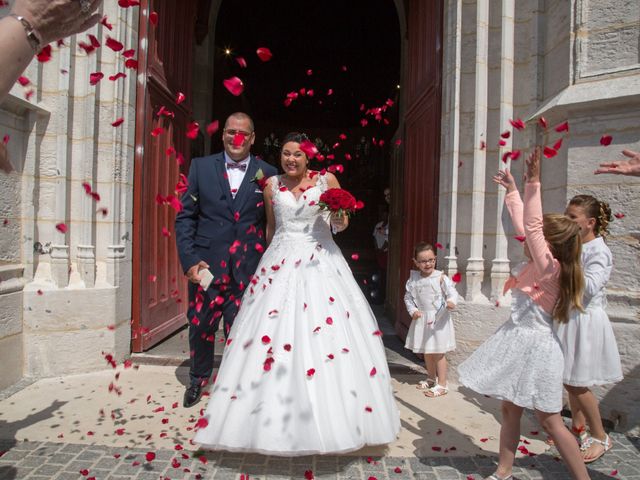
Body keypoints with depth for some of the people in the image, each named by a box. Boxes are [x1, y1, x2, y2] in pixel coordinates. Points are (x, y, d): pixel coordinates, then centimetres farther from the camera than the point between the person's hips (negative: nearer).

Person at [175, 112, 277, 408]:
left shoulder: (267, 174, 3)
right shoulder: (201, 167, 6)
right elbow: (185, 216, 3)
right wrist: (189, 259, -7)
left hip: (248, 268, -1)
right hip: (205, 263, 1)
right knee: (200, 325, 13)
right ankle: (198, 378, 41)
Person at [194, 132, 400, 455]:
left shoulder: (327, 181, 2)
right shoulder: (271, 186, 9)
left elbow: (342, 224, 8)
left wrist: (338, 218, -14)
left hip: (320, 263, -1)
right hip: (281, 263, 2)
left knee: (329, 330, -5)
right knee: (273, 330, -3)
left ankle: (330, 418, 10)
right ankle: (276, 417, 12)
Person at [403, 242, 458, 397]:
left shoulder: (440, 277, -12)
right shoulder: (413, 280, -1)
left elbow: (452, 291, -16)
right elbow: (408, 297, 6)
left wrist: (451, 301, -36)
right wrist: (412, 310, -7)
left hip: (439, 319, -5)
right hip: (422, 319, 5)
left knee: (438, 353, -1)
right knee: (426, 352, 18)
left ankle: (442, 384, 11)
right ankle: (431, 379, 37)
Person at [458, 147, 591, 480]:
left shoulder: (548, 267, -17)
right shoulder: (544, 264, 5)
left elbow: (531, 226, -26)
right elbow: (524, 224, 12)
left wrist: (533, 183, -28)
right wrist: (512, 190, 18)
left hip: (533, 344, -9)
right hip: (519, 339, 9)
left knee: (549, 421, 2)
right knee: (510, 409, 15)